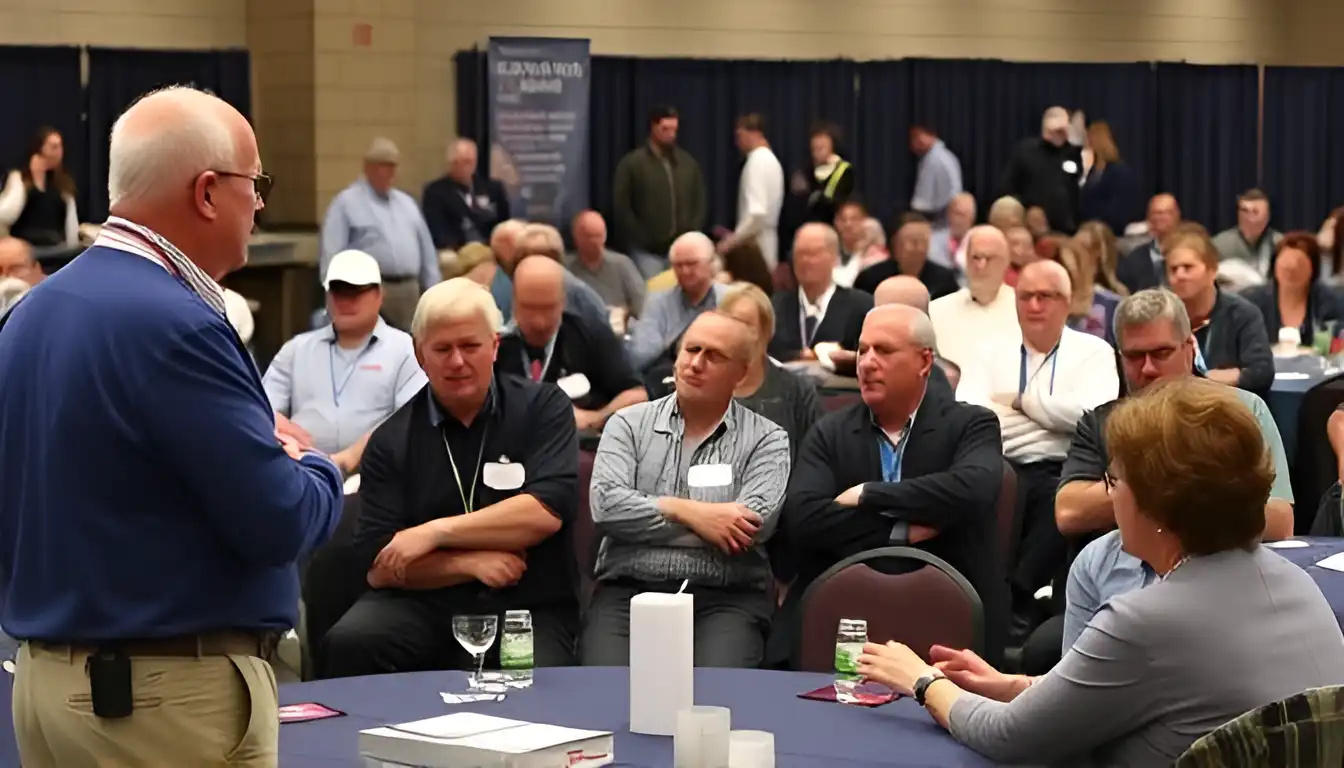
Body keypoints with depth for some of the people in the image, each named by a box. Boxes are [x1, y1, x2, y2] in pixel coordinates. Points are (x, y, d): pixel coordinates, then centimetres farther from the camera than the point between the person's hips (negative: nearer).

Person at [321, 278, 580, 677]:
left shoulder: (543, 408, 6)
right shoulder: (391, 441, 7)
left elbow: (547, 512, -10)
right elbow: (379, 567, 1)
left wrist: (437, 532, -11)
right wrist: (469, 563, -12)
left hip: (526, 609, -2)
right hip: (422, 605, 2)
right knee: (348, 644, -29)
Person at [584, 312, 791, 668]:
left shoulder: (766, 439, 9)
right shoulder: (629, 424, 14)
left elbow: (755, 524, -9)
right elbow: (606, 506, -2)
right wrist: (690, 513, -10)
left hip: (726, 597, -1)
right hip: (628, 590, 1)